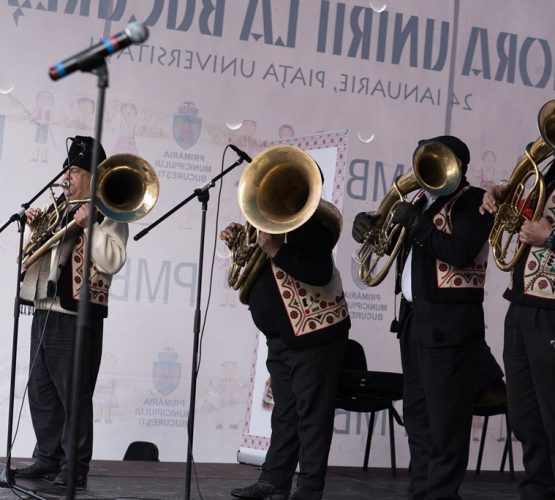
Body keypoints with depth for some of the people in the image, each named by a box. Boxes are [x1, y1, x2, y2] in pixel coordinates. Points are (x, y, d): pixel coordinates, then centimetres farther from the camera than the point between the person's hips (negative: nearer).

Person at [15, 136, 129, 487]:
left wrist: (90, 225, -18)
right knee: (41, 391, 10)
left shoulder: (108, 215, -2)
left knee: (74, 395, -5)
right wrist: (35, 229, 7)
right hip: (44, 313, 8)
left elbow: (113, 262, -17)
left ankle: (75, 468, 0)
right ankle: (48, 458, 18)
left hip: (77, 316, -8)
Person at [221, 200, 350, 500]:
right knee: (284, 411, 12)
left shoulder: (305, 216, -15)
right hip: (282, 336, 10)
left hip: (314, 332, -9)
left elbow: (320, 274, -26)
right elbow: (261, 264, 20)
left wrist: (275, 249, -30)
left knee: (312, 413, -5)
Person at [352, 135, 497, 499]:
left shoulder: (473, 201, -9)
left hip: (450, 319, -9)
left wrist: (414, 223, -18)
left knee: (445, 418, -5)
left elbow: (461, 251, -24)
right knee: (417, 414, 14)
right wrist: (371, 225, 1)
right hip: (413, 315, 9)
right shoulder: (422, 199, 16)